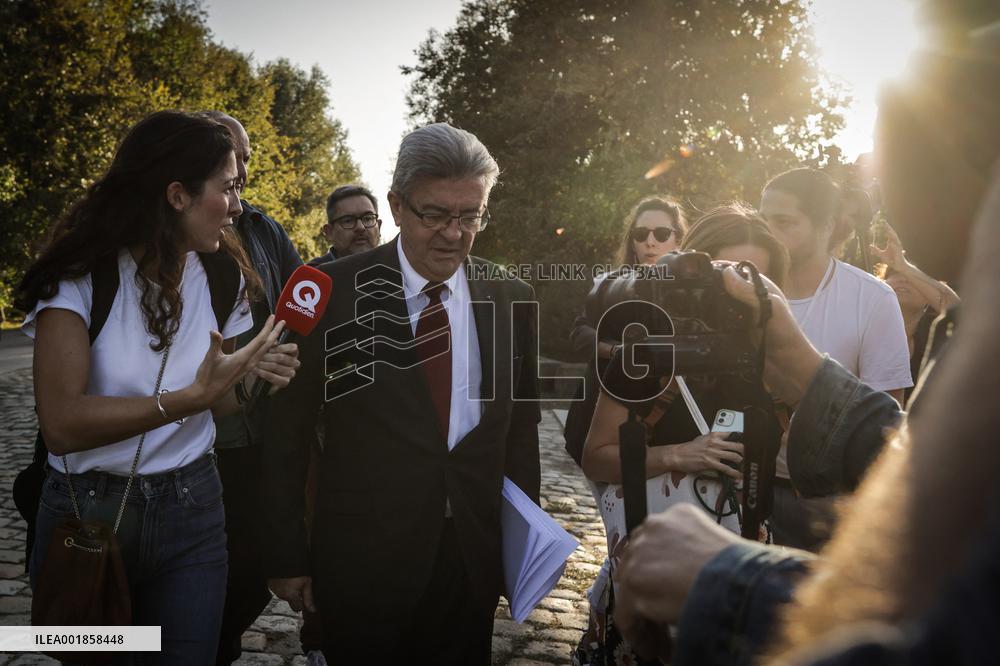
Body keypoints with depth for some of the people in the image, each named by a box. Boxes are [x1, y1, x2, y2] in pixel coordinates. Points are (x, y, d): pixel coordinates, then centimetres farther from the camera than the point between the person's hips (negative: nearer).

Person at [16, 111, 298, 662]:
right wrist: (192, 396, -27)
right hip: (86, 511, -3)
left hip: (192, 510, 3)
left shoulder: (222, 277, 1)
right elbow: (62, 424, -22)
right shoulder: (81, 274, -13)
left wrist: (248, 376, -11)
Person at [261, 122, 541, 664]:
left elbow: (520, 427, 7)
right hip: (362, 559, -2)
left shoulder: (509, 300, 1)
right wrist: (286, 554, -2)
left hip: (474, 557, 3)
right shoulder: (332, 293, -9)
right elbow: (286, 432, -4)